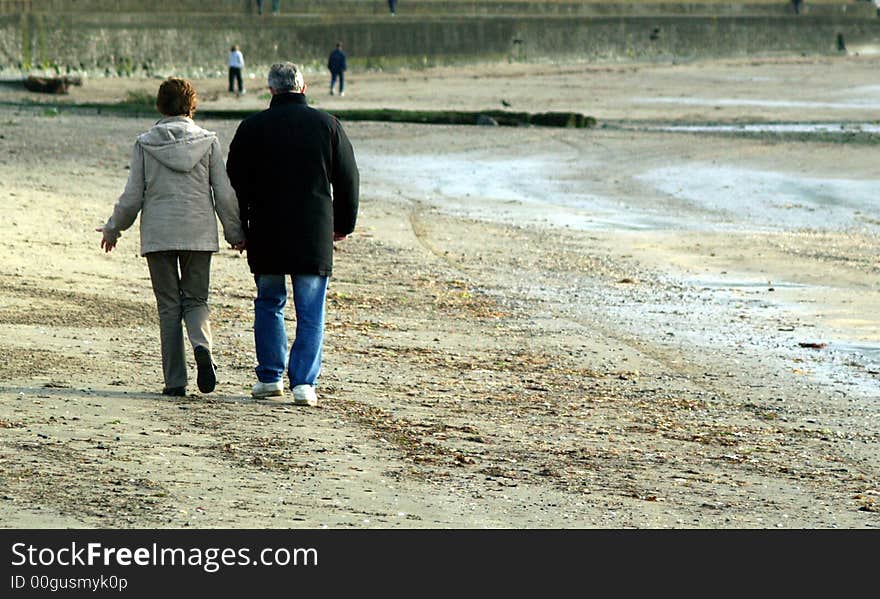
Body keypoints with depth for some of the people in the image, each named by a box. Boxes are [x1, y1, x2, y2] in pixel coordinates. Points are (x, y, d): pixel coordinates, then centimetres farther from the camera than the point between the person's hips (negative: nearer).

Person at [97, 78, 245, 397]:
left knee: (169, 305, 7)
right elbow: (224, 193, 1)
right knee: (195, 299, 11)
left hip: (158, 233, 0)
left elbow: (132, 197, 2)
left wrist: (113, 228, 17)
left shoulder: (145, 143, 0)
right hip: (199, 232, 0)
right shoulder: (208, 141, 1)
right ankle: (201, 345, -21)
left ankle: (175, 379, 3)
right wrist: (235, 232, 13)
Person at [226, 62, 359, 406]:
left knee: (269, 303, 15)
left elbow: (236, 182, 3)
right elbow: (348, 179, 7)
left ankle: (270, 377, 13)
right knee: (310, 312, 2)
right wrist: (344, 223, 18)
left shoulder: (253, 127, 0)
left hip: (266, 235, 0)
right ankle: (304, 383, -5)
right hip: (315, 235, 0)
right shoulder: (327, 125, 2)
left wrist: (239, 228, 12)